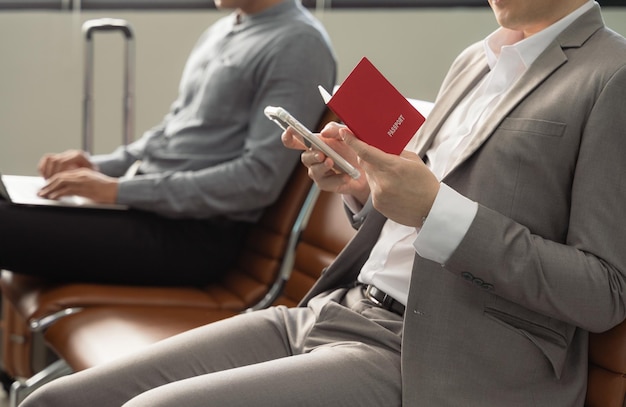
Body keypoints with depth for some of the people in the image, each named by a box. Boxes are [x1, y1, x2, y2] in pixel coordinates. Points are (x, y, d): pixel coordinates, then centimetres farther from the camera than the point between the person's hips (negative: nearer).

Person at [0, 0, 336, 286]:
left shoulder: (299, 45, -10)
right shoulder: (220, 31, 17)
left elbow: (259, 179, -19)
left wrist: (121, 190, -19)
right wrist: (100, 166, 4)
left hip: (195, 234, -9)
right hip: (145, 204, 9)